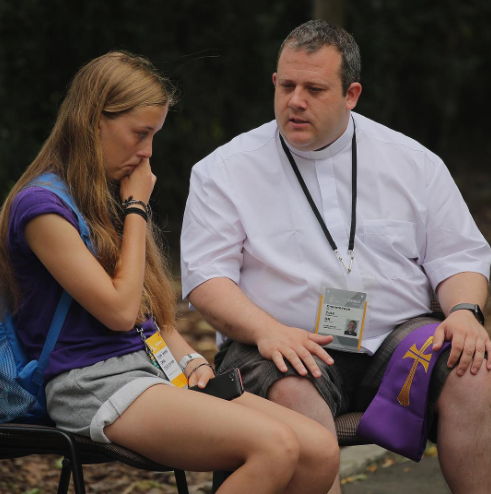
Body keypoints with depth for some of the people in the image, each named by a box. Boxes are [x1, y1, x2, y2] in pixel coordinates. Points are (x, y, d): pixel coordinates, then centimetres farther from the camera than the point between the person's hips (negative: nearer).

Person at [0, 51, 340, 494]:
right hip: (94, 385, -9)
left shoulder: (112, 197, 20)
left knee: (321, 452, -13)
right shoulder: (41, 206, -8)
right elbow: (119, 310, -12)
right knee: (275, 448, -29)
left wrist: (193, 361, 2)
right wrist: (137, 210, -2)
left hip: (156, 373, 9)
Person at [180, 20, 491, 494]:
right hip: (287, 346, -2)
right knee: (292, 394, -36)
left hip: (399, 338, 2)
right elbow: (204, 276, -2)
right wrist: (266, 330, -21)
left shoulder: (411, 161, 12)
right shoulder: (224, 170, 5)